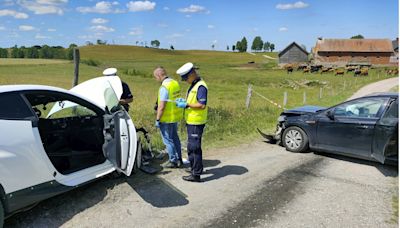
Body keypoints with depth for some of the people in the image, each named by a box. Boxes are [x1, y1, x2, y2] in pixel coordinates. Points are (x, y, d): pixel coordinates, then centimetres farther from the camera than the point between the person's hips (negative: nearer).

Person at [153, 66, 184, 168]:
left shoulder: (164, 87, -20)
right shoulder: (175, 83, 7)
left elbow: (162, 106, -22)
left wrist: (157, 119, -15)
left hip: (167, 118, -9)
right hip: (176, 116, 9)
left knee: (168, 140, 4)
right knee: (175, 138, 18)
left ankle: (173, 161, 13)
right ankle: (179, 160, 27)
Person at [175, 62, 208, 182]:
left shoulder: (201, 86, -16)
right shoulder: (193, 85, 15)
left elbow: (202, 105, -23)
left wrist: (186, 105, -19)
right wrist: (184, 101, 7)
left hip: (196, 123, -10)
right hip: (191, 121, 10)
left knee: (194, 147, -5)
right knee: (191, 147, 19)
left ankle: (196, 174, 3)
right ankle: (194, 168, 33)